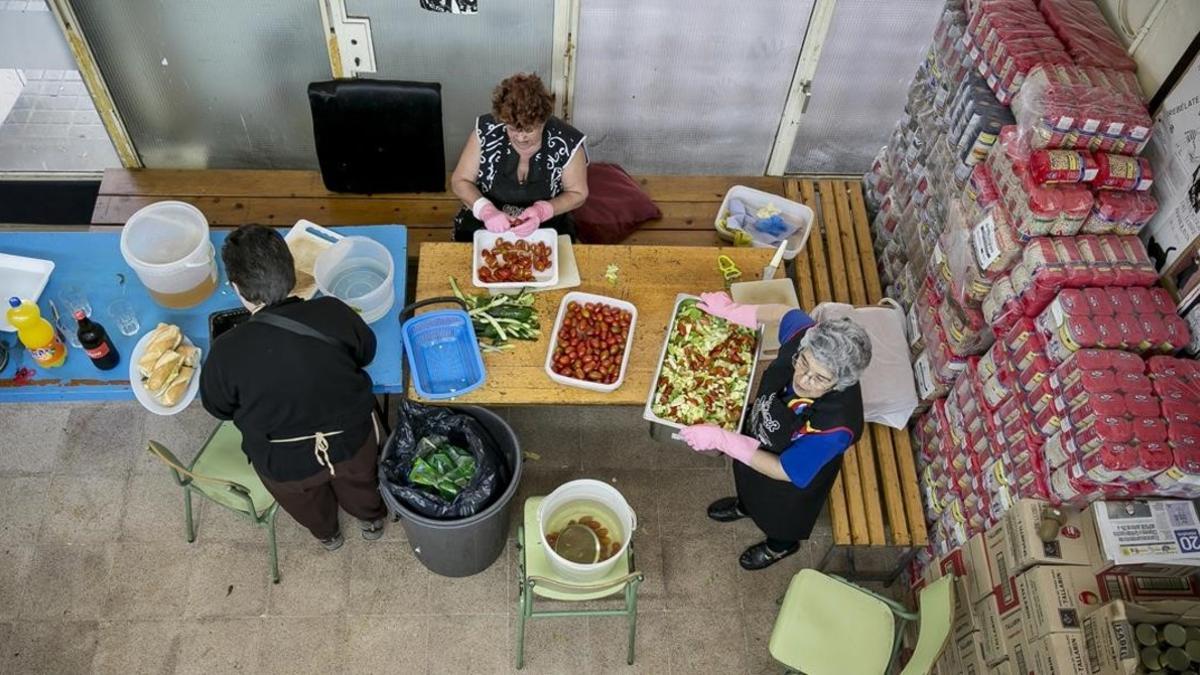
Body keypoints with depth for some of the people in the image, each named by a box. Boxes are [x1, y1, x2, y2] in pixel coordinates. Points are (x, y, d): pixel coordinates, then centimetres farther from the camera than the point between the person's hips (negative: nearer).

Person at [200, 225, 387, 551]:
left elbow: (218, 408, -8)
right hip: (353, 441, 1)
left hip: (286, 466, 0)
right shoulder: (334, 313, -26)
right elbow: (366, 353, -4)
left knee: (308, 502, 35)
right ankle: (371, 519, 65)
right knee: (359, 482, 36)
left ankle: (327, 534, 65)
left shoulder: (228, 351, -29)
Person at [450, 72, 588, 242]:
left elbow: (577, 194, -3)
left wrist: (542, 211, -22)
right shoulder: (485, 131, -13)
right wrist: (485, 209, -22)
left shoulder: (568, 143, -16)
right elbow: (460, 181, -2)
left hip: (546, 228, 0)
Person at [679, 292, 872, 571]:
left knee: (780, 516, 31)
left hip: (791, 479, -4)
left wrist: (722, 439, -37)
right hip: (757, 431, 5)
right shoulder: (808, 336, -34)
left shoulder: (835, 425, -47)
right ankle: (746, 506, 73)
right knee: (748, 480, 38)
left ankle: (781, 546, 66)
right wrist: (733, 311, -9)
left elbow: (784, 471, -34)